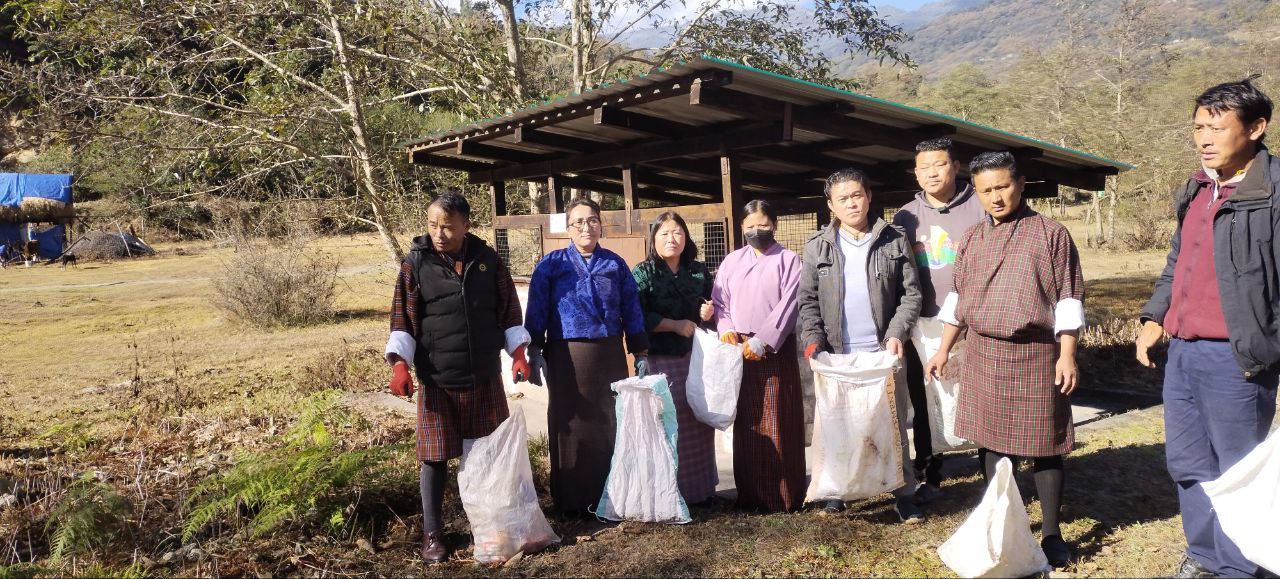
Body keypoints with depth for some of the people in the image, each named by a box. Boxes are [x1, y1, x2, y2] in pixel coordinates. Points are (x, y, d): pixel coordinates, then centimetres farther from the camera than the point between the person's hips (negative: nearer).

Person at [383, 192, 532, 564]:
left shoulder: (488, 259, 2)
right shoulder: (415, 264, -5)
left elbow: (508, 310, 7)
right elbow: (402, 318, -5)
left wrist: (518, 353, 0)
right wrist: (399, 364, -16)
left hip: (485, 379, 3)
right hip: (437, 381, -2)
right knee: (435, 456, 4)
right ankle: (431, 534, 17)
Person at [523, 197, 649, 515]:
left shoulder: (615, 264, 10)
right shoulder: (552, 263, 4)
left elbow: (631, 310, 11)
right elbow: (536, 310, 1)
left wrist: (640, 354, 8)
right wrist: (535, 352, -6)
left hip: (609, 355, 2)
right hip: (566, 357, -2)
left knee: (610, 424, 6)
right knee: (571, 425, 3)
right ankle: (572, 500, 15)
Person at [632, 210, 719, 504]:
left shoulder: (699, 271, 13)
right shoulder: (643, 273, 0)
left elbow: (712, 304, 22)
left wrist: (709, 312, -1)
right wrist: (675, 325, -13)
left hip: (697, 357, 4)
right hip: (660, 360, -4)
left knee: (700, 422, 6)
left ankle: (700, 487, 19)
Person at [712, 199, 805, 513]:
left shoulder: (789, 260, 2)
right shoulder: (731, 261, 14)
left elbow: (787, 306, -7)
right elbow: (720, 301, 12)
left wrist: (762, 341, -14)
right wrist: (726, 330, -7)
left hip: (776, 351, -3)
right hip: (739, 351, 3)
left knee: (778, 424, -1)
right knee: (745, 424, 5)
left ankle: (784, 495, 6)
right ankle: (750, 494, 12)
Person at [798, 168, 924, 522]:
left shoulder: (895, 241, 3)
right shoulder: (817, 247, 4)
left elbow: (911, 293, 2)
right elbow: (808, 301, 4)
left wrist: (897, 333, -11)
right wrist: (813, 340, -9)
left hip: (883, 350, 0)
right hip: (837, 353, 1)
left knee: (894, 423, 5)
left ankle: (904, 494, 13)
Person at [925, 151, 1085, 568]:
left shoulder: (1050, 233, -3)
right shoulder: (972, 239, 10)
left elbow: (1068, 298, -4)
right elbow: (957, 297, 15)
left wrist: (1067, 354, -11)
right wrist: (943, 350, 13)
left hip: (1036, 355, -4)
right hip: (983, 354, 4)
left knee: (1044, 444, 3)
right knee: (993, 442, 10)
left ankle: (1051, 534, 16)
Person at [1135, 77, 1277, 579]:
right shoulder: (1196, 191, 14)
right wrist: (1154, 317, 13)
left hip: (1234, 361, -8)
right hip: (1181, 353, 8)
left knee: (1237, 472, 4)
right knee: (1186, 463, 17)